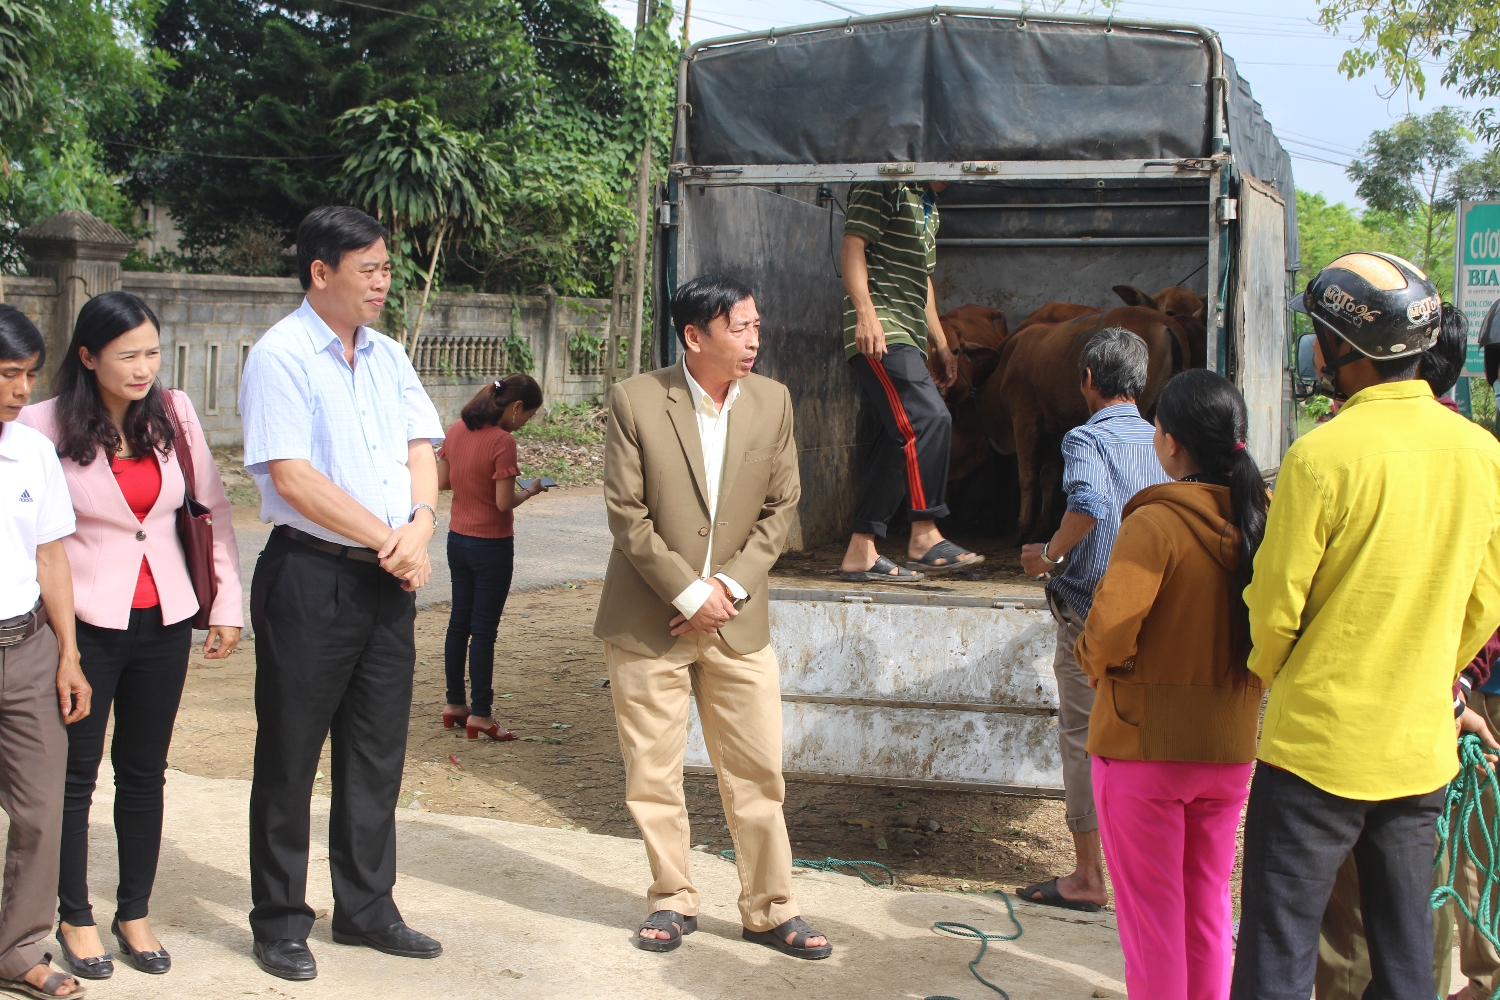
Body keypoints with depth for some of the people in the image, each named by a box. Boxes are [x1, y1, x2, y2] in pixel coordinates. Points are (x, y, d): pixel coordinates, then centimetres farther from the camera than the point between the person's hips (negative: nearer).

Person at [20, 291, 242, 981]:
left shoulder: (175, 414, 1)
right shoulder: (44, 425, -9)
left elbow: (214, 507, 8)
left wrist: (227, 602, 5)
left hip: (164, 621, 3)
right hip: (86, 623, -3)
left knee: (145, 772, 13)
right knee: (76, 773, 8)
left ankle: (135, 913, 27)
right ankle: (75, 918, 24)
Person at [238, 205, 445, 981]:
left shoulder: (388, 357, 12)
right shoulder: (280, 357, -10)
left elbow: (421, 449, 9)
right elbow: (293, 479, -17)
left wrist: (420, 525, -10)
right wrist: (388, 540, -14)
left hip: (388, 579, 7)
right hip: (309, 576, -7)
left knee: (378, 754, 13)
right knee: (289, 756, 4)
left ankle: (365, 907, 26)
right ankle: (279, 922, 17)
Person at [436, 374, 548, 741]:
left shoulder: (457, 429, 2)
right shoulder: (502, 441, -20)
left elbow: (441, 481, 8)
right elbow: (505, 502, -20)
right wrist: (530, 490, -3)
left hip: (457, 539, 7)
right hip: (491, 545, -7)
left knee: (459, 621, 16)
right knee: (484, 630, 0)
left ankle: (454, 704, 24)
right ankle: (480, 715, 7)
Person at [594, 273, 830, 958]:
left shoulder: (772, 401, 2)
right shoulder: (635, 400, -8)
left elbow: (780, 506, 5)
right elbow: (627, 513, -9)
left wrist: (731, 585, -7)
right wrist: (688, 593, -13)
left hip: (738, 617, 3)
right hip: (648, 619, -2)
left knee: (757, 771, 5)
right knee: (652, 773, 6)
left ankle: (768, 909, 17)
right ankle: (672, 901, 23)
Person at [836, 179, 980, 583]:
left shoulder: (927, 206, 26)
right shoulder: (885, 187, -3)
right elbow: (852, 249, -13)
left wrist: (940, 344, 29)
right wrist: (866, 313, -24)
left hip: (907, 337, 10)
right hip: (880, 332, -10)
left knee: (898, 440, 3)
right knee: (929, 419, -19)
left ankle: (862, 552, 4)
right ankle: (925, 537, -13)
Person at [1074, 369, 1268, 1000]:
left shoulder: (1155, 522, -19)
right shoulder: (1262, 520, -3)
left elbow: (1110, 631, -25)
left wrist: (1092, 661, -4)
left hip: (1144, 743, -5)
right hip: (1231, 743, 5)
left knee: (1150, 911, 8)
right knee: (1209, 903, 19)